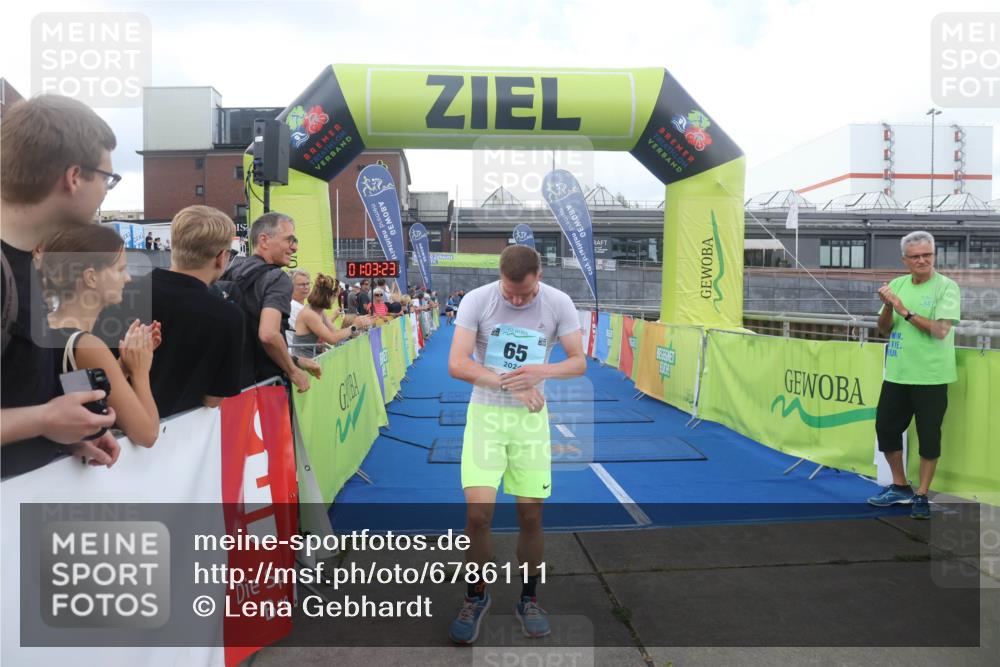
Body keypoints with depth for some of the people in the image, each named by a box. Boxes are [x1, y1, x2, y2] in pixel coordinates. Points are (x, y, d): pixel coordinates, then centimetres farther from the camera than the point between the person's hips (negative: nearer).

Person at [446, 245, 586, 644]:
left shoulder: (559, 304, -6)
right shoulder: (476, 300, -11)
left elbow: (579, 362, -3)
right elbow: (456, 364, -15)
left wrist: (541, 371, -24)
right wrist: (509, 384, -25)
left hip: (531, 417, 2)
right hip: (485, 414, -1)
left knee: (531, 516, 5)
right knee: (478, 512, -8)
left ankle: (528, 599, 29)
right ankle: (476, 596, 18)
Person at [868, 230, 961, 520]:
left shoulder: (946, 287, -7)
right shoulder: (897, 285, 7)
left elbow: (940, 330, -18)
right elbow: (883, 330, 7)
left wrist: (905, 311, -20)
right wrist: (888, 306, -11)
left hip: (930, 377, -5)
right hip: (896, 374, 5)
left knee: (928, 436, 3)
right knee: (885, 427, 10)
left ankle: (921, 496, 18)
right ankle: (900, 488, 28)